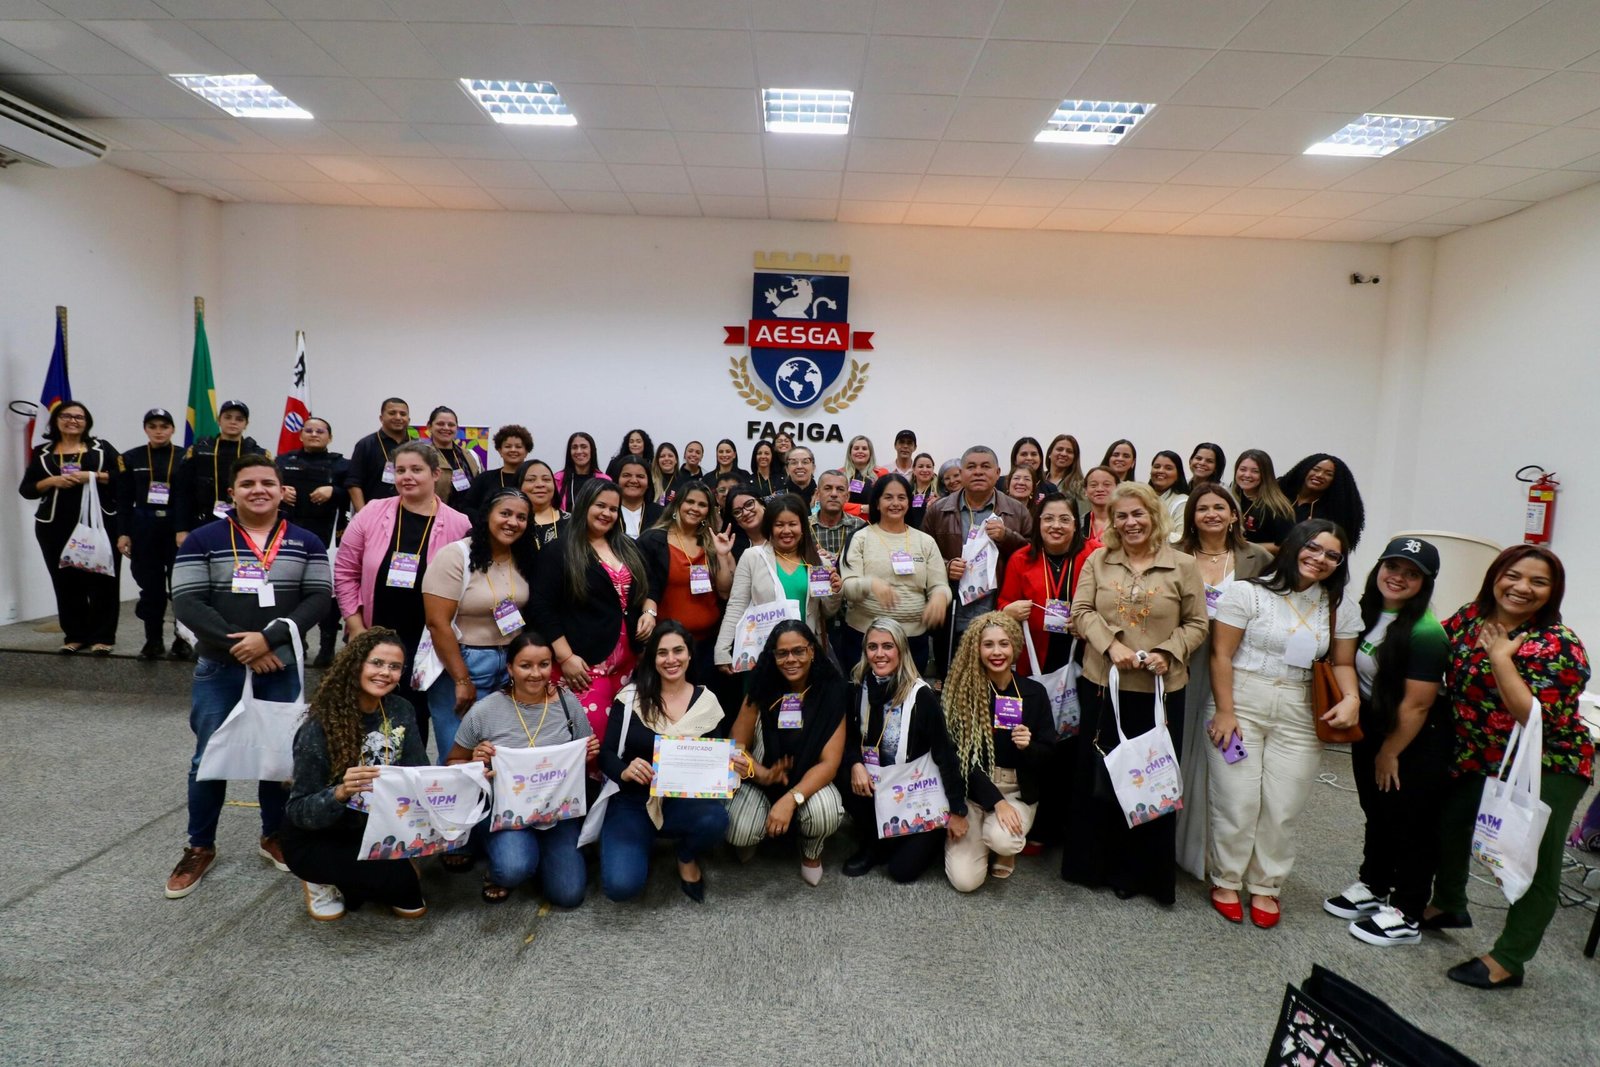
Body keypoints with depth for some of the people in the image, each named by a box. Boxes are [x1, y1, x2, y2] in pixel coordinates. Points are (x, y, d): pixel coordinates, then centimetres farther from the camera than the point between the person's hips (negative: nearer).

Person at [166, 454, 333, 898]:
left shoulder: (306, 542, 1)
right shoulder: (203, 540, -1)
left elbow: (319, 598, -6)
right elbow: (187, 602, -8)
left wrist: (269, 638, -19)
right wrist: (236, 645, -18)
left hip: (282, 667, 1)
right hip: (218, 668, -1)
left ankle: (274, 836, 28)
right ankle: (200, 847, 25)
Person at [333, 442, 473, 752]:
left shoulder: (459, 525, -5)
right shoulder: (371, 514, -1)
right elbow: (345, 572, 3)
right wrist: (356, 627, -2)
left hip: (427, 644, -2)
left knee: (414, 722, 8)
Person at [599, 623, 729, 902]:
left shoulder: (706, 701, 0)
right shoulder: (630, 697, -6)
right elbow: (606, 753, -6)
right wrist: (624, 771, -28)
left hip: (683, 801, 1)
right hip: (632, 802, -1)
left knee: (715, 818, -33)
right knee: (622, 885, -23)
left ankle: (687, 858, 5)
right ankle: (643, 841, 15)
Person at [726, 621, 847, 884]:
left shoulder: (830, 692, -16)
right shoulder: (762, 686, -12)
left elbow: (829, 762, -18)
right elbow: (738, 745, -7)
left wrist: (791, 799, -32)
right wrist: (761, 774, -28)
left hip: (809, 781, 0)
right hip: (760, 779, 1)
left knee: (825, 813, -33)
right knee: (738, 833, -27)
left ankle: (811, 852, 6)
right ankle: (754, 835, 15)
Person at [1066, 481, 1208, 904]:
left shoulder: (1183, 565, -1)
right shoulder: (1098, 561, 3)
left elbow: (1196, 624, 2)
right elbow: (1082, 610, -2)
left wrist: (1167, 653, -14)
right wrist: (1111, 646, -17)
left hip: (1160, 689, -1)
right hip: (1102, 683, 2)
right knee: (1097, 774, 12)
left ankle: (1145, 871, 27)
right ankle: (1095, 863, 30)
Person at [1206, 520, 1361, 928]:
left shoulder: (1341, 608, 7)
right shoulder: (1248, 592, -7)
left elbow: (1342, 663, 12)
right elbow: (1221, 655, -7)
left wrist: (1351, 697, -9)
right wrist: (1225, 712, -11)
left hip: (1300, 714, 4)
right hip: (1242, 703, -3)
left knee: (1282, 809, 7)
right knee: (1237, 802, 1)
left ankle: (1266, 886, 26)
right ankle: (1226, 880, 21)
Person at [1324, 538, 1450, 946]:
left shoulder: (1426, 633, -24)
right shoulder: (1367, 612, -1)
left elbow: (1416, 705, -20)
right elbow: (1353, 668, 12)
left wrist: (1390, 753, -11)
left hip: (1415, 744, -7)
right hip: (1371, 730, 7)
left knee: (1411, 825, 7)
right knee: (1377, 815, 21)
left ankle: (1406, 916, 22)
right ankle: (1372, 888, 38)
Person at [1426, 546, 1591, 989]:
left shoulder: (1558, 647, -20)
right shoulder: (1470, 617, -4)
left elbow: (1534, 717, -29)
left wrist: (1500, 657, -27)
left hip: (1545, 769, -6)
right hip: (1477, 759, 7)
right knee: (1447, 822, 19)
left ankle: (1508, 961, 18)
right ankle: (1447, 906, 44)